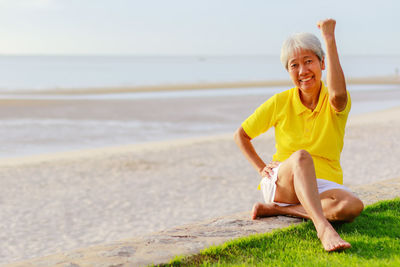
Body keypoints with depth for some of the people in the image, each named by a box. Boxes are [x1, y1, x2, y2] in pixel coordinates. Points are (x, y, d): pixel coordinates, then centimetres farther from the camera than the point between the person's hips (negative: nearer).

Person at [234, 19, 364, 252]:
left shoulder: (337, 103, -4)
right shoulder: (280, 102, 1)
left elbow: (337, 94, -32)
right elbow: (241, 135, 12)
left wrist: (330, 40, -28)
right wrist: (261, 168, -2)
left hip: (323, 188, 1)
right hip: (283, 182, -1)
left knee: (353, 206, -33)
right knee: (301, 156, -36)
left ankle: (276, 209, -24)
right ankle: (323, 228, -52)